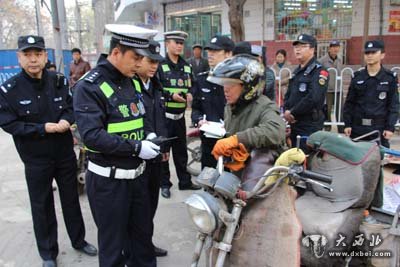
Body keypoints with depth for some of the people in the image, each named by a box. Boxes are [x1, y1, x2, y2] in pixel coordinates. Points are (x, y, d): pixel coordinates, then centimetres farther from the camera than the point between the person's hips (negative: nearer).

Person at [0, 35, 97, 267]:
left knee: (71, 199, 16)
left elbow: (73, 106, 4)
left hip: (65, 153, 2)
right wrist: (43, 128, -22)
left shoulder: (60, 81, -4)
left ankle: (79, 240, 37)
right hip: (36, 159, -2)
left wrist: (66, 120, -18)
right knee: (42, 205, 12)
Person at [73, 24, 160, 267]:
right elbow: (92, 136, -24)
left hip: (137, 173, 7)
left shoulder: (132, 82, 8)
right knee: (113, 243, 9)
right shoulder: (89, 86, -15)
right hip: (108, 180, -6)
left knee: (143, 232, 19)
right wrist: (136, 148, -23)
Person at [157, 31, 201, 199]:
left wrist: (190, 93, -3)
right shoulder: (159, 65, -8)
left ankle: (185, 181, 28)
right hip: (163, 115, -5)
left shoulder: (186, 66, 11)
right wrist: (170, 95, -23)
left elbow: (191, 85, 18)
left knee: (181, 150, 15)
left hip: (180, 115, 5)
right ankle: (164, 184, 18)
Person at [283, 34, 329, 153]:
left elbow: (313, 98, -23)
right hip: (295, 124, 9)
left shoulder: (319, 71, -11)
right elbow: (288, 94, 18)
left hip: (310, 126, -8)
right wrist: (286, 111, -2)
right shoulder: (297, 71, 17)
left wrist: (292, 113, -14)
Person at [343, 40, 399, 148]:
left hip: (379, 127, -2)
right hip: (357, 126, 2)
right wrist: (347, 124, 2)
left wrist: (390, 127, -6)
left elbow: (394, 104, 1)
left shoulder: (390, 78, 1)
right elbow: (349, 102, 7)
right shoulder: (357, 77, 5)